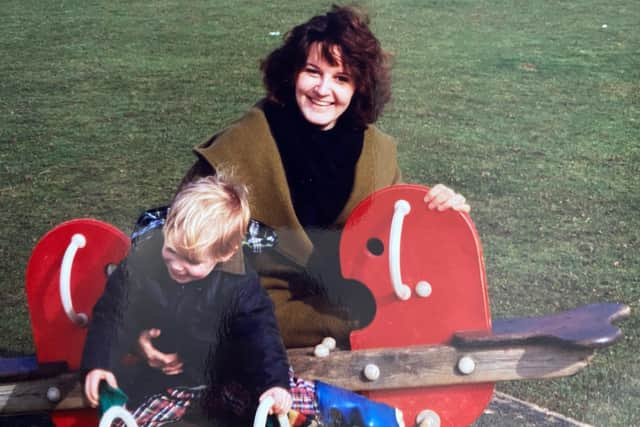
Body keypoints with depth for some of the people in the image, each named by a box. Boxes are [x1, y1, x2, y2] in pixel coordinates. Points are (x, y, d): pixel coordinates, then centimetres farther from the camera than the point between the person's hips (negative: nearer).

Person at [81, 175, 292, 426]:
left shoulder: (239, 284, -21)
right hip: (157, 382, 1)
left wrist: (275, 382, -34)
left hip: (223, 378, -1)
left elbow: (259, 332, -18)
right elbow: (111, 315, -7)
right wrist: (98, 364, -18)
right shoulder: (141, 261, -18)